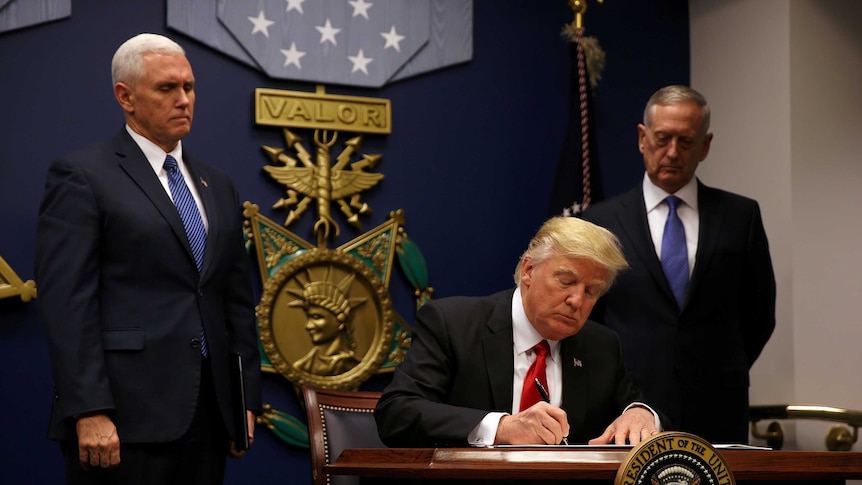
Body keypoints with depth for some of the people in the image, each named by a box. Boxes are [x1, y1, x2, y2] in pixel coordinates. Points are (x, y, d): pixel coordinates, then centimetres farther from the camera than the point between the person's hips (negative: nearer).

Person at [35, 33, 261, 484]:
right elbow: (67, 303, -10)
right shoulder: (81, 176, -3)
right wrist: (89, 412, -18)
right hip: (123, 418, -6)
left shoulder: (217, 187, 18)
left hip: (209, 414, 6)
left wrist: (247, 399, 12)